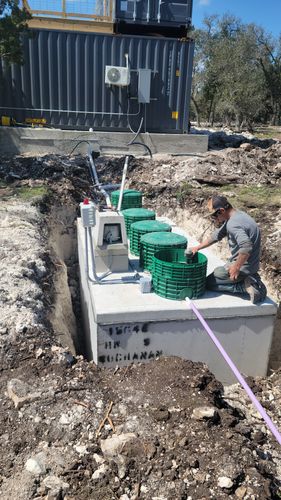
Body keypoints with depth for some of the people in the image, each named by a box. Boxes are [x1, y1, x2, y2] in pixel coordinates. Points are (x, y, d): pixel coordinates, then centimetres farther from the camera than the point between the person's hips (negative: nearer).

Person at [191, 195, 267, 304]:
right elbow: (217, 235, 14)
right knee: (217, 272, 29)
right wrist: (198, 247, 15)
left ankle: (246, 286, -5)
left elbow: (246, 247, -39)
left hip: (243, 266, -9)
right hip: (251, 265, 9)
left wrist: (236, 268, -27)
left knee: (209, 283, 4)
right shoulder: (238, 215, 6)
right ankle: (249, 280, 11)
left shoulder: (233, 224, -27)